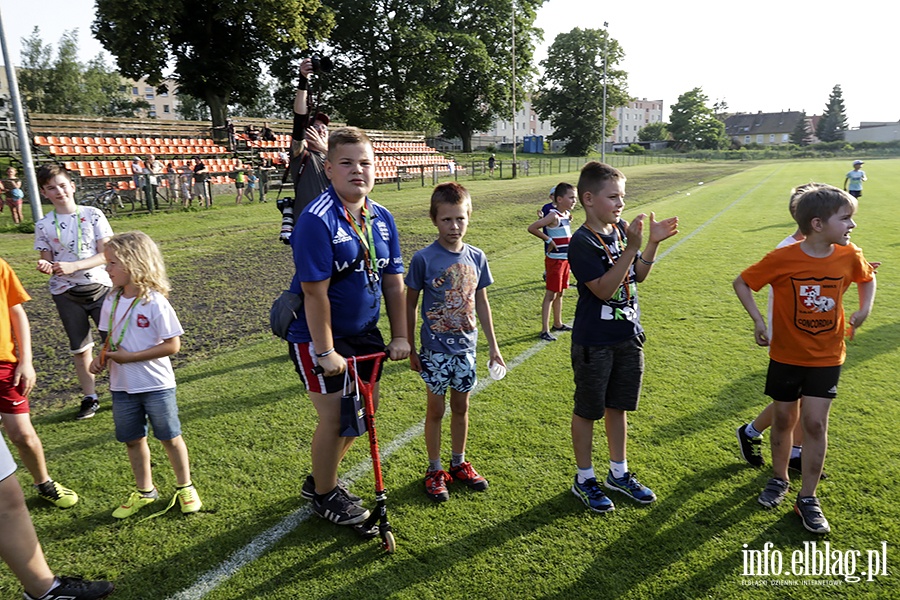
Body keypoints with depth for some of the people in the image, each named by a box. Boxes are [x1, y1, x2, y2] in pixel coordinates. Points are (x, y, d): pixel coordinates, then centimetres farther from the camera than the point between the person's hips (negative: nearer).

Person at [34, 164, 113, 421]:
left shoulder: (93, 215, -5)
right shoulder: (43, 225, 0)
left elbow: (106, 254, -9)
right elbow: (47, 260, 4)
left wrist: (73, 266, -21)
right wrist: (45, 266, -20)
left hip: (99, 287, -2)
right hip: (66, 294, 2)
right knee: (80, 348, 12)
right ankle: (90, 398, 24)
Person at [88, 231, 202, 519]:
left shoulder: (155, 302, -18)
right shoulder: (111, 301, 0)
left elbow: (172, 345, -19)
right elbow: (111, 340, 11)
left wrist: (130, 357, -21)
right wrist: (102, 358, -9)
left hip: (156, 386, -6)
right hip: (122, 387, 6)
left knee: (170, 438, 9)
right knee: (133, 440, 17)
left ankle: (185, 487, 29)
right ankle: (144, 492, 36)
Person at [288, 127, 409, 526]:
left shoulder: (382, 218, 0)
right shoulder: (317, 220, -21)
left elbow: (394, 281, 3)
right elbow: (315, 292, -23)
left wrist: (399, 336, 1)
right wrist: (326, 352, -21)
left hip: (364, 332, 7)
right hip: (319, 337, -7)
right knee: (334, 417, 0)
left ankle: (322, 477, 39)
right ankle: (323, 494, 27)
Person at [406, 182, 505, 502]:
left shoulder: (477, 257, -1)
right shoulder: (423, 259, -13)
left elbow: (481, 302, 7)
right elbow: (410, 305, -5)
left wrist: (493, 345, 9)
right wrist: (409, 349, -4)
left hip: (466, 346, 4)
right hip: (435, 348, -3)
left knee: (461, 406, 16)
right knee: (436, 409, 9)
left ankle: (459, 463, 34)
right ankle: (435, 470, 26)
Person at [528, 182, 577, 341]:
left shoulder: (567, 214, 8)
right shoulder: (554, 216, -19)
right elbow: (531, 228, -26)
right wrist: (548, 240, -20)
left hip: (565, 259, 8)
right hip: (555, 260, -8)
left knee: (559, 293, 18)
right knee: (551, 294, -4)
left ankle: (557, 323, 32)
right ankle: (545, 330, 1)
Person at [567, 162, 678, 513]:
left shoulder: (622, 230, 3)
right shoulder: (582, 242, -18)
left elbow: (638, 276, 11)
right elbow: (604, 289, -25)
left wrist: (654, 243, -3)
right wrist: (631, 247, -29)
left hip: (628, 336, 7)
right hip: (594, 343, -7)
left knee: (618, 406, 19)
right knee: (587, 410, 9)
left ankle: (619, 473, 36)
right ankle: (584, 479, 27)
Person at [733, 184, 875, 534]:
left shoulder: (849, 257, -8)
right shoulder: (783, 259, -18)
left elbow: (867, 278, 14)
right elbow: (741, 283, -7)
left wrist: (864, 308, -2)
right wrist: (757, 320, -16)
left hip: (826, 358, 2)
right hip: (786, 356, -1)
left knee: (815, 423, -1)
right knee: (784, 419, 11)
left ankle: (807, 499, 15)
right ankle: (779, 479, 35)